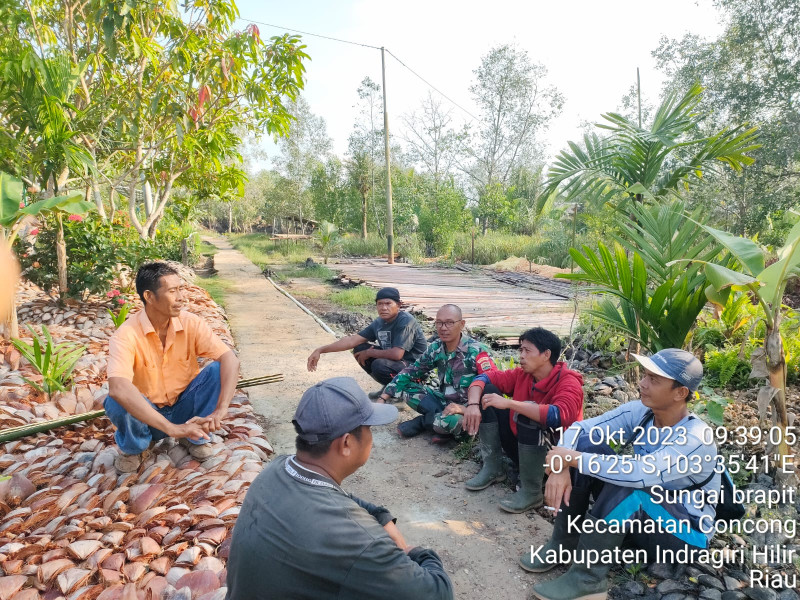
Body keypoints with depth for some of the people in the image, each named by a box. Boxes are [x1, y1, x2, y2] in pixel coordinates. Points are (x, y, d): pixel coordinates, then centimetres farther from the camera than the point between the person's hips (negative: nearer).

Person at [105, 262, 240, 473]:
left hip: (185, 407, 2)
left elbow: (230, 359, -25)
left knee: (218, 370, -23)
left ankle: (196, 437, -1)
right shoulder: (126, 335, -24)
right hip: (145, 414, -1)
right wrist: (171, 428, -47)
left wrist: (221, 409, -40)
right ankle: (132, 448, 2)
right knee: (117, 403, -33)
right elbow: (118, 388, -40)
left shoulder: (191, 323, -16)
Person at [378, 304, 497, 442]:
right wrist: (383, 399, -4)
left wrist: (465, 408, -37)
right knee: (406, 386, -6)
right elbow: (410, 373, 3)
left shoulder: (476, 351, -19)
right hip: (444, 401, 5)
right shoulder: (436, 348, -1)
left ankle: (423, 421, -6)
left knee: (452, 420, -38)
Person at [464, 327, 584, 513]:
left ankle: (531, 492, -19)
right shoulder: (522, 374, -4)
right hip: (521, 446, 7)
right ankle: (493, 468, -1)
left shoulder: (568, 383, -22)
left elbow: (559, 416, -41)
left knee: (528, 417, -36)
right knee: (487, 396, -5)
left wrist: (509, 403, -40)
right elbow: (485, 378, -2)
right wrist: (473, 404, -23)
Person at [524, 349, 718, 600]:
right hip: (640, 517, 6)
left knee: (627, 484, -37)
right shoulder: (640, 412, -10)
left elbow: (640, 473, -44)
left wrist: (572, 458, -36)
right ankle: (563, 544, -7)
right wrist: (560, 467, -32)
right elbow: (579, 428, -13)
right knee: (584, 443, -14)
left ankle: (588, 578, -22)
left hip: (685, 533, -6)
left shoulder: (697, 439, -28)